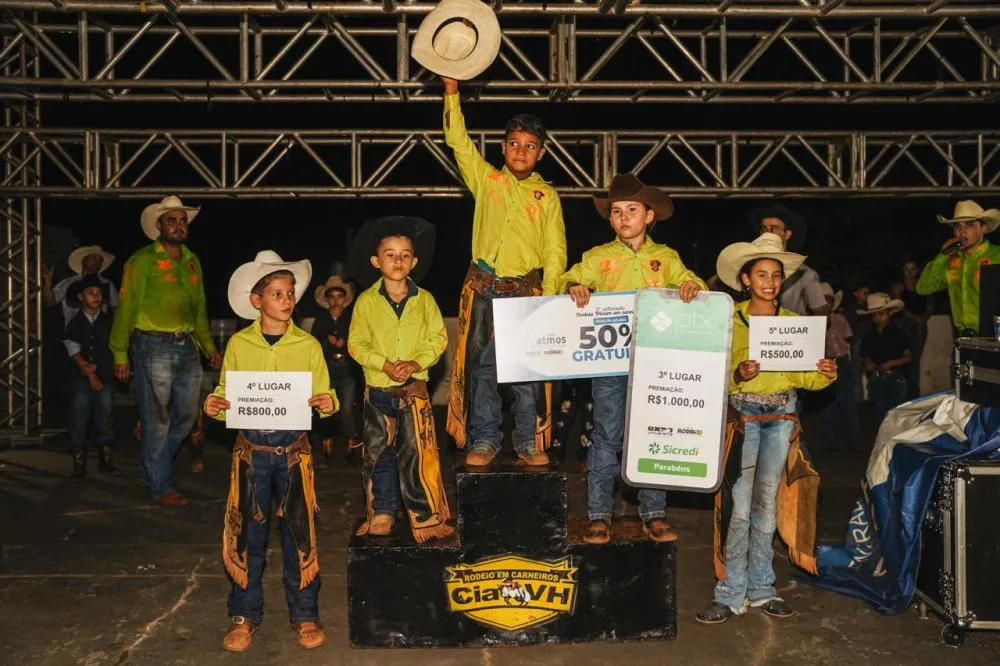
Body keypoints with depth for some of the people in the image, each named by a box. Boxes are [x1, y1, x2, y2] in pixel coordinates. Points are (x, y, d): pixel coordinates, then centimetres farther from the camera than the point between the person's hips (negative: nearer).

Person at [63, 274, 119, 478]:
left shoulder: (108, 321, 6)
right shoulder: (74, 323, 5)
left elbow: (110, 349, 0)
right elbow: (74, 351, -1)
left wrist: (94, 368, -11)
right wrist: (87, 371, -10)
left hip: (104, 377, 0)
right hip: (80, 378, 0)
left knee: (104, 419, 2)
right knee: (79, 420, -2)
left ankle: (106, 461, 8)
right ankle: (79, 463, 4)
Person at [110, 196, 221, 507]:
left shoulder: (192, 261, 15)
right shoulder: (143, 260, -4)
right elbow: (126, 307, -7)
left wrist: (209, 348, 15)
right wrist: (120, 354, -11)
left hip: (187, 347, 7)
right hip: (153, 346, -6)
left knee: (186, 415, 13)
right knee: (157, 420, 1)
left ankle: (152, 466, 34)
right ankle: (161, 487, 14)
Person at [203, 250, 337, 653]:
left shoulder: (308, 345, 1)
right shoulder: (238, 344, 2)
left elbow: (321, 396, 4)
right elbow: (225, 394, 8)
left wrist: (328, 404, -17)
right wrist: (214, 406, -12)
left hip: (293, 448, 0)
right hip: (251, 448, 0)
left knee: (299, 531, 4)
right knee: (246, 532, 6)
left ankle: (305, 615, 18)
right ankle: (245, 616, 22)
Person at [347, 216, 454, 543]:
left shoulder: (424, 299, 2)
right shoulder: (366, 300, 0)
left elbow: (438, 338, 0)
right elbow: (356, 344, -3)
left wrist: (416, 363, -16)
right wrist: (385, 365, -16)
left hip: (415, 388, -1)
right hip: (378, 389, 1)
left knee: (419, 453, -5)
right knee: (377, 453, 10)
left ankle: (427, 518, 4)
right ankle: (380, 514, 24)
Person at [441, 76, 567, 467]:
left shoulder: (547, 195, 8)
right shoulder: (486, 180, 10)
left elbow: (555, 251, 3)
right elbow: (458, 141, 4)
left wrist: (548, 299, -8)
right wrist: (451, 92, -4)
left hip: (526, 288, 0)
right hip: (483, 287, 1)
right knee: (481, 365, 3)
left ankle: (529, 442, 13)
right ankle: (484, 440, 13)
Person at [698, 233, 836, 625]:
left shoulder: (794, 322, 10)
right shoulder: (730, 320, 0)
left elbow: (804, 376, 8)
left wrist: (825, 373, -12)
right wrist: (739, 375, -24)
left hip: (781, 415, 3)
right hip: (742, 414, -3)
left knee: (767, 504, 10)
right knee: (740, 507, -7)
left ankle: (760, 589, 20)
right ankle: (731, 594, 3)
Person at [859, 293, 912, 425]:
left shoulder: (898, 333, -3)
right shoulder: (869, 335, 9)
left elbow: (908, 357, -2)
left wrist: (892, 363, -15)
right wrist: (867, 363, -3)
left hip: (895, 379, -4)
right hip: (876, 381, 4)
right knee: (880, 414, 8)